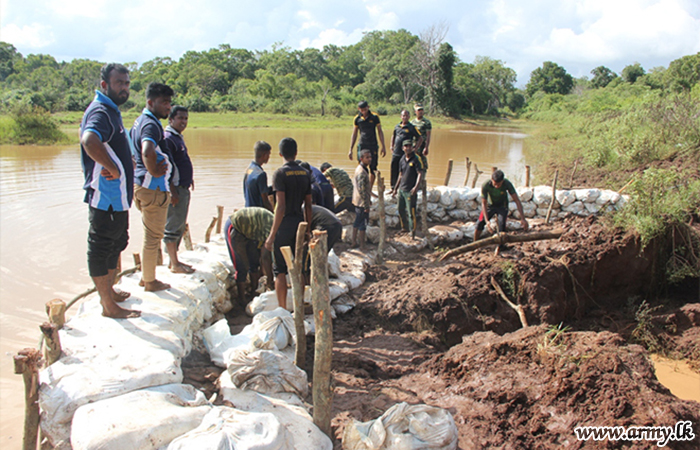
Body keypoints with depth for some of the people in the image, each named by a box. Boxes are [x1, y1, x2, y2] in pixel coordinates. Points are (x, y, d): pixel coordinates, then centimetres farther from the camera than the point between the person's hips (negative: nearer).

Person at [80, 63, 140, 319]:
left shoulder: (111, 111, 16)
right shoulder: (100, 112, -17)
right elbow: (89, 140, -39)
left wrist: (124, 164, 17)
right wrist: (113, 169, -30)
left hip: (116, 196, 11)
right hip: (106, 197, -11)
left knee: (115, 244, 21)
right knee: (101, 248, 0)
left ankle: (109, 292, 37)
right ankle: (109, 306, 9)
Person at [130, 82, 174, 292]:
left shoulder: (140, 120, 13)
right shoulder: (151, 124, -19)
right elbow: (147, 152, -39)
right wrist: (154, 171, -23)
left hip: (141, 184, 10)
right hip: (153, 187, -10)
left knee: (152, 235, 20)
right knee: (153, 236, 1)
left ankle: (146, 276, 31)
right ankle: (150, 281, 13)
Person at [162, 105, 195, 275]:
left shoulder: (178, 137, 16)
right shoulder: (167, 138, -14)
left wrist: (190, 179, 22)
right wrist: (172, 191, -23)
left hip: (183, 189, 10)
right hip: (175, 189, -10)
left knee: (180, 226, 14)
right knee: (173, 225, -3)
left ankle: (174, 260, 23)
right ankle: (174, 264, 4)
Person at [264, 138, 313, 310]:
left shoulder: (280, 174, -12)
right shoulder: (305, 174, 6)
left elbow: (281, 207, -18)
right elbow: (308, 206, 8)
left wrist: (271, 235, -15)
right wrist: (308, 229, 18)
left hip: (285, 224, -6)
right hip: (300, 223, 6)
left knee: (280, 270, 2)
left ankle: (282, 310, 4)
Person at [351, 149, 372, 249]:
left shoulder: (360, 169, 10)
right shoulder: (362, 172, -21)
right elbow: (362, 190, -24)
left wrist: (368, 200, 25)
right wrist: (366, 205, -22)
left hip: (357, 202, 10)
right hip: (362, 203, -10)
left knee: (357, 222, 17)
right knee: (363, 223, -1)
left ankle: (354, 243, 26)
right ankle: (362, 246, 7)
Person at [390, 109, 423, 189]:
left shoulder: (411, 127, -3)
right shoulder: (397, 126, 11)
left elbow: (420, 139, 0)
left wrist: (414, 149, -5)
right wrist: (392, 146, 21)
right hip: (395, 153, 5)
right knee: (394, 172, 9)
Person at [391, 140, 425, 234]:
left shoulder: (415, 160, -9)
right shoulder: (402, 160, 11)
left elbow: (420, 174, -16)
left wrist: (416, 187, -28)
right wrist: (395, 189, 21)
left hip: (410, 191, -7)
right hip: (401, 190, 7)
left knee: (411, 212, -5)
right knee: (401, 211, 16)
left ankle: (412, 231, 5)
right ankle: (404, 228, 33)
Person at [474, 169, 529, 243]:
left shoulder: (507, 184, -32)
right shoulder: (485, 186, -33)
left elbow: (517, 200, -29)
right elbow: (484, 204, -25)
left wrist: (522, 218, -37)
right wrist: (487, 221, -36)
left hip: (502, 206, 0)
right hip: (490, 205, 0)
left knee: (502, 224, -20)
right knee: (480, 224, -6)